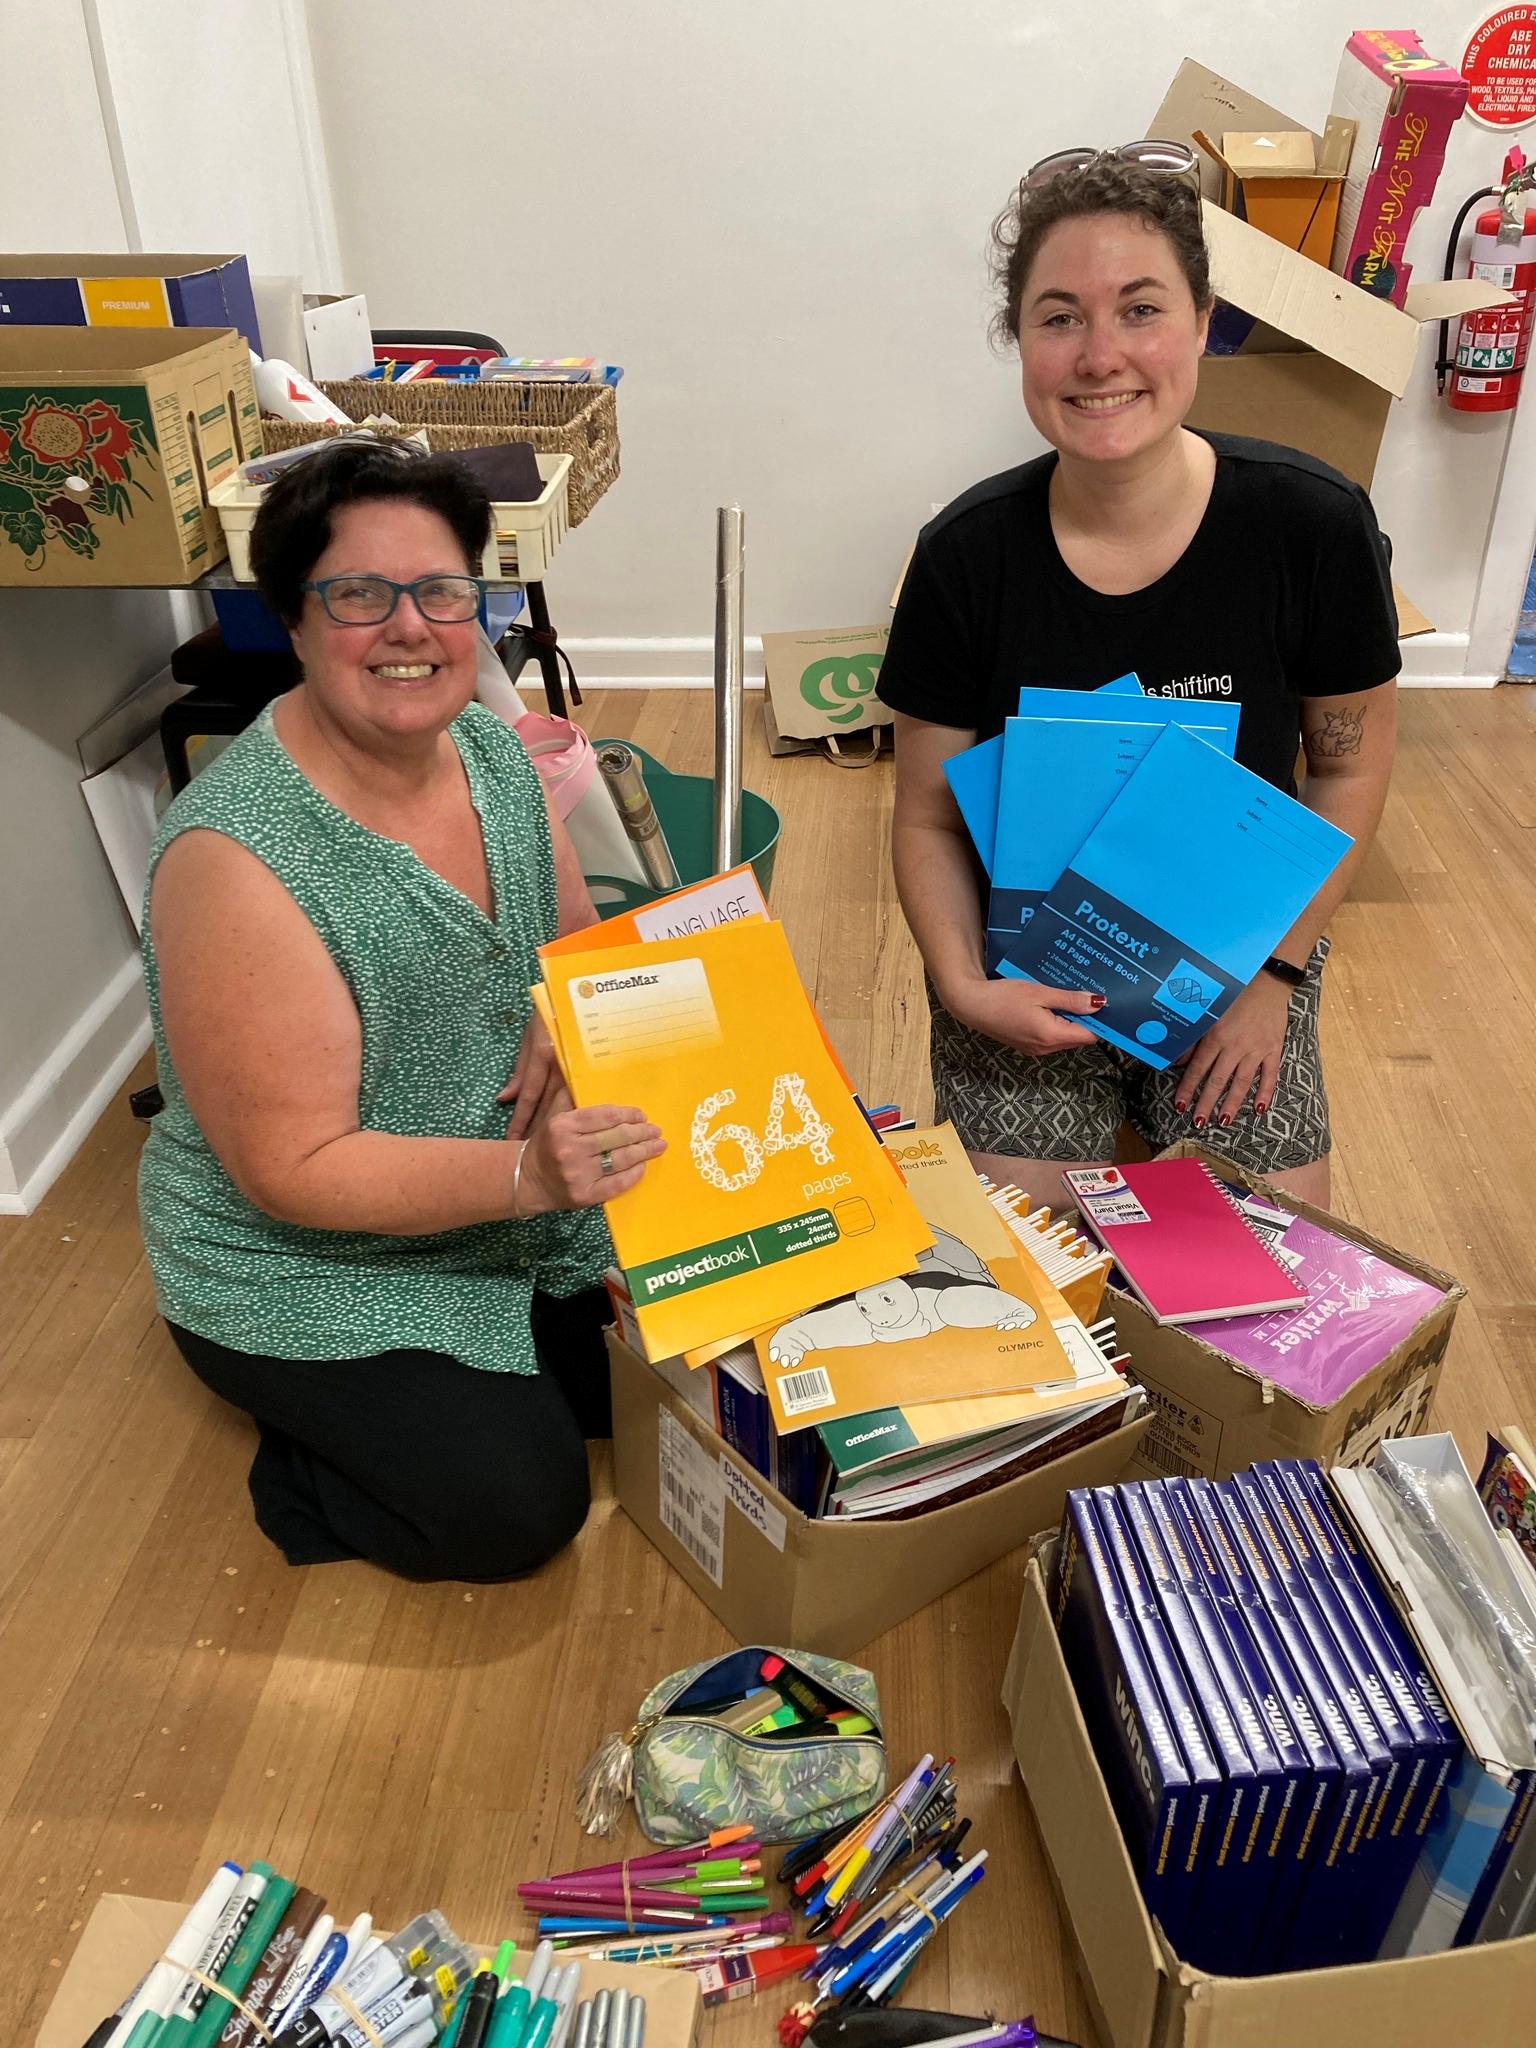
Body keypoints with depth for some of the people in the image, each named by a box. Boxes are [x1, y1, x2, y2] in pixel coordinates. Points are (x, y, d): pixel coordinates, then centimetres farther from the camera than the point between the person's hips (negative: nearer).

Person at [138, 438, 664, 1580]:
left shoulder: (493, 749, -6)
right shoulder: (236, 857, -28)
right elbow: (294, 1169, -25)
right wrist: (528, 1175, -37)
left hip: (519, 1199, 7)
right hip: (309, 1264, -7)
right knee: (515, 1506, -16)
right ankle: (307, 1465, 12)